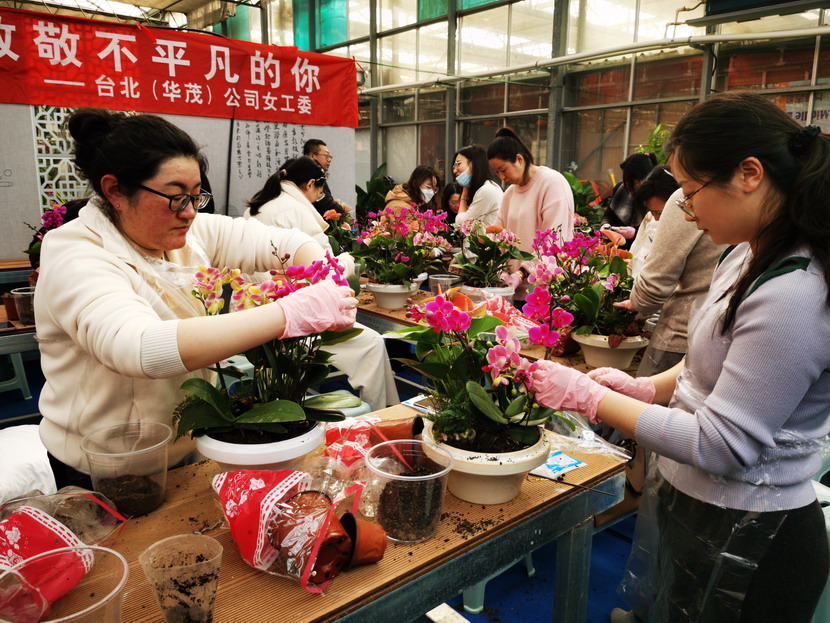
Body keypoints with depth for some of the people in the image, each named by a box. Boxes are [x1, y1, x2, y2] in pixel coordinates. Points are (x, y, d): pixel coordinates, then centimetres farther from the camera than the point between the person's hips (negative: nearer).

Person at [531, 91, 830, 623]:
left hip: (741, 538, -8)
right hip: (692, 501, 8)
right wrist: (648, 387, -3)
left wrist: (588, 396, -22)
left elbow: (720, 445, -26)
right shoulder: (749, 256, 0)